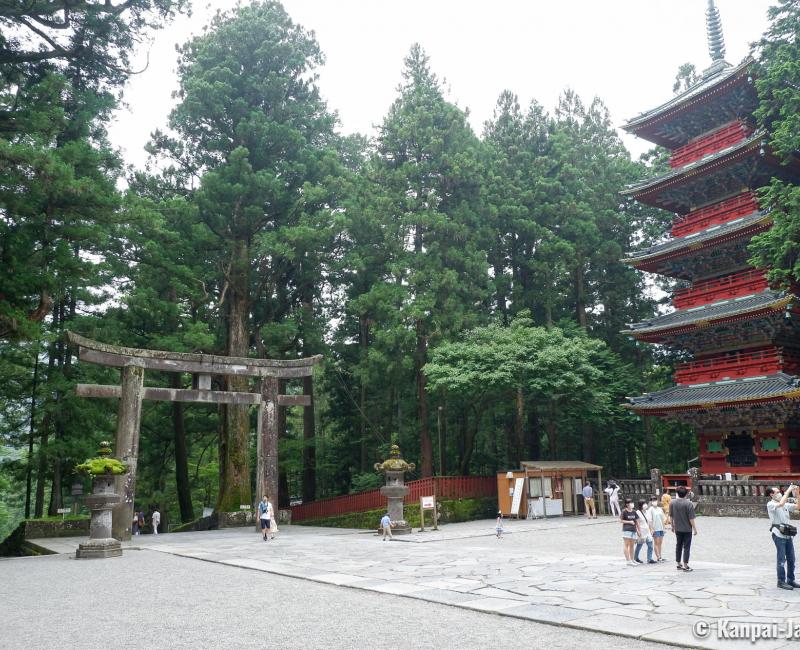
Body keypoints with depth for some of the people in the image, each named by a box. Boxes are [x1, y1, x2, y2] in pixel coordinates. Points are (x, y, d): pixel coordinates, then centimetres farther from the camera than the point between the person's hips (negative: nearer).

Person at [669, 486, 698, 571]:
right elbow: (691, 518, -16)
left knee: (678, 546, 15)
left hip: (677, 529, 4)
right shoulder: (689, 503, -16)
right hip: (687, 529, -4)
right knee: (686, 547, 2)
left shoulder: (672, 503, -1)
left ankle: (678, 564, 22)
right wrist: (694, 529, -6)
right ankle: (685, 565, 3)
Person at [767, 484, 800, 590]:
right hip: (778, 534, -7)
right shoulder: (770, 504, -6)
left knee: (791, 559, 10)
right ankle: (781, 582, 1)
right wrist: (788, 491, -19)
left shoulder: (786, 505, 17)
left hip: (788, 535, 7)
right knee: (782, 559, -5)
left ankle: (791, 580, 20)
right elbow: (781, 504, -25)